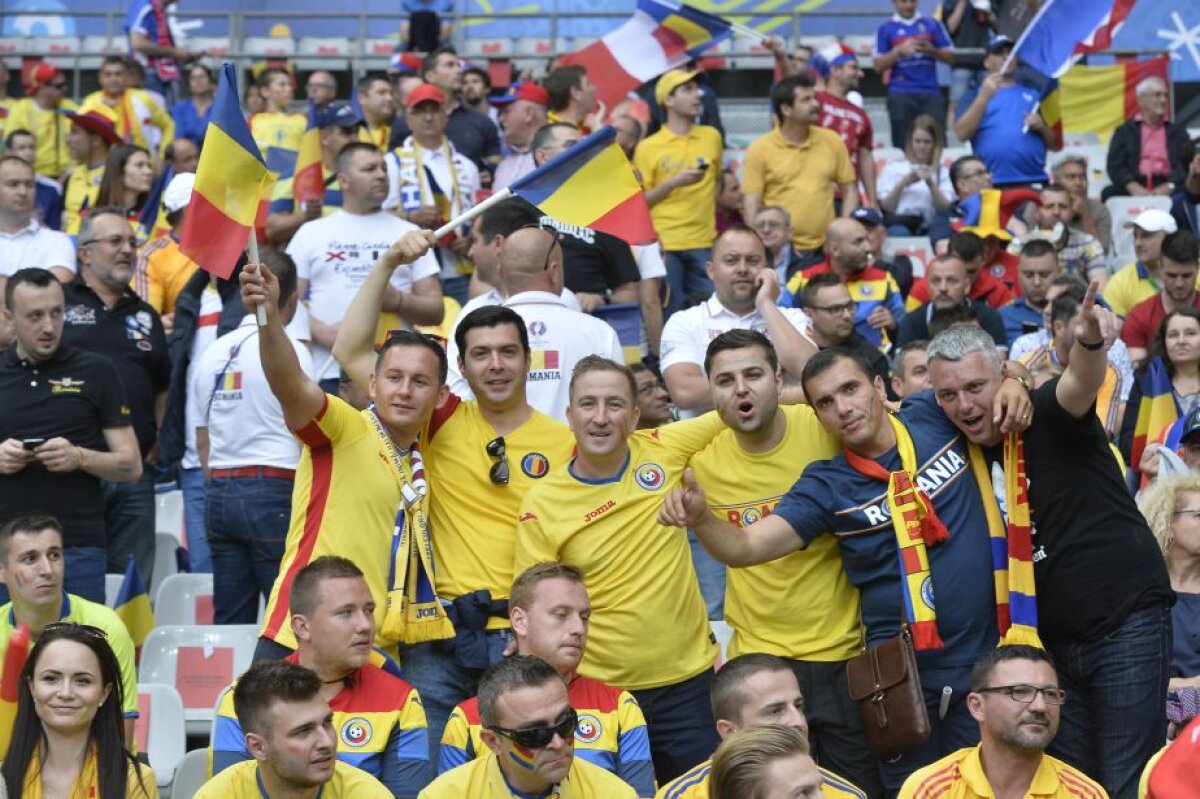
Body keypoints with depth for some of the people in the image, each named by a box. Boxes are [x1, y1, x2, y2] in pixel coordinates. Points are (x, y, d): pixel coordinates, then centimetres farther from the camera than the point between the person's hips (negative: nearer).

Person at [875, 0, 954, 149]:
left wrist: (932, 51, -8)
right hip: (901, 94, -1)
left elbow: (949, 57, 11)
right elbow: (879, 66, 3)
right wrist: (899, 51, -12)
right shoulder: (886, 29, 7)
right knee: (903, 143, -2)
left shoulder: (932, 25, 12)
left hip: (931, 92, 1)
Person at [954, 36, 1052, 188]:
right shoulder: (975, 95, 14)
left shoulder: (1033, 94, 20)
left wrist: (1042, 127, -1)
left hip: (1035, 182, 2)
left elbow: (1054, 143, 20)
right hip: (992, 185, -2)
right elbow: (962, 133, -3)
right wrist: (984, 97, -11)